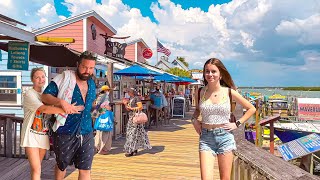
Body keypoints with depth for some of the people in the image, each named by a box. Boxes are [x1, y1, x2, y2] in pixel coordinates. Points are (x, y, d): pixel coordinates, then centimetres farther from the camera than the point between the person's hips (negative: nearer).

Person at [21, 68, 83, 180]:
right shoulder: (29, 94, -10)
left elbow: (50, 113, 11)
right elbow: (44, 109, -26)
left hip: (44, 135, 6)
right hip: (31, 134, -5)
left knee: (36, 167, 14)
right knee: (36, 170, -8)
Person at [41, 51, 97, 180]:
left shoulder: (92, 83, 9)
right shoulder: (64, 78, -9)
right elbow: (45, 96, -10)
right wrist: (61, 102, -26)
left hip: (87, 133, 4)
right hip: (65, 133, -3)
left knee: (85, 169, 6)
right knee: (61, 165, 20)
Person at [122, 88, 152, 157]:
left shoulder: (136, 98, -10)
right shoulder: (130, 99, 15)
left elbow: (140, 107, -17)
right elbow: (128, 109, 17)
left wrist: (132, 108, -17)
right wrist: (125, 104, 1)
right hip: (131, 117, 9)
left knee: (133, 133, -6)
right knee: (130, 133, 9)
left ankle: (131, 150, -1)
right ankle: (135, 149, 18)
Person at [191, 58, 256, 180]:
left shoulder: (229, 92, -3)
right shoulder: (200, 92, 2)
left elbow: (251, 109, 7)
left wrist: (237, 124, 0)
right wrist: (194, 119, 4)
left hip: (224, 137, -1)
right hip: (206, 138, 1)